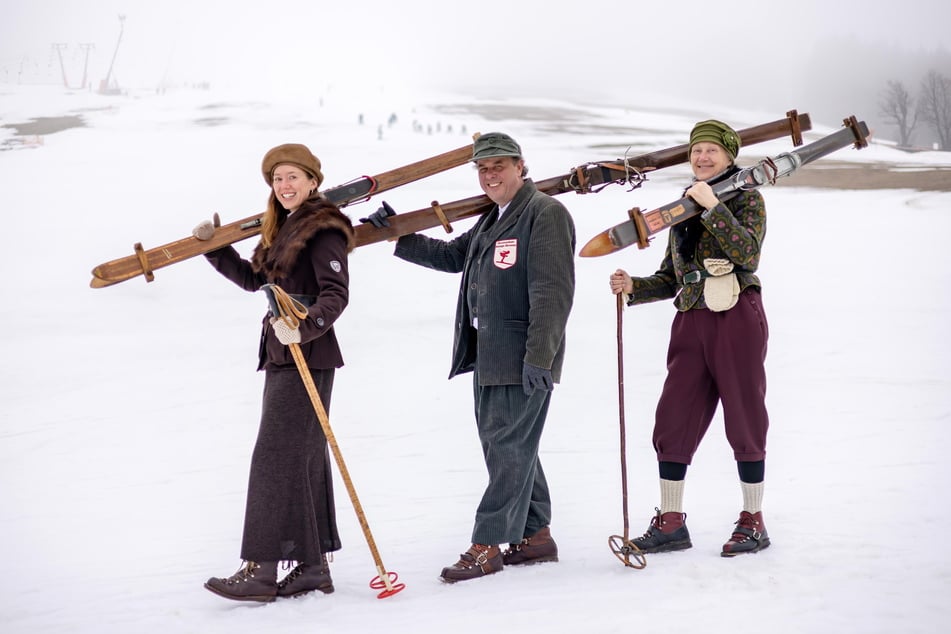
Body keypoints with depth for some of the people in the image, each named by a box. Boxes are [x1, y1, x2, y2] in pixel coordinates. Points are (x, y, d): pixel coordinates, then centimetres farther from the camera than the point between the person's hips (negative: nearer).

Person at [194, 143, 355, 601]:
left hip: (308, 355, -10)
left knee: (276, 455, -11)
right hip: (282, 355, 10)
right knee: (305, 459, 9)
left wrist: (305, 328, -34)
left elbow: (336, 293, -20)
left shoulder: (323, 230, -10)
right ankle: (313, 566, 13)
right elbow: (254, 279, 27)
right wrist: (215, 249, 20)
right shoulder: (281, 229, 18)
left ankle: (261, 569, -10)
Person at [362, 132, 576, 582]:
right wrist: (398, 237, 24)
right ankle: (535, 536, 23)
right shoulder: (493, 220, 20)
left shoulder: (546, 214, -11)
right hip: (489, 355, 10)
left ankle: (487, 545, -1)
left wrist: (538, 357, -23)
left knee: (508, 448, -5)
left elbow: (553, 291, -18)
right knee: (505, 446, 13)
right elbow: (453, 256, 31)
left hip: (525, 358, -10)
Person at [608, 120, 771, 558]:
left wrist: (713, 207, -21)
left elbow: (748, 253, -18)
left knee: (744, 419, 2)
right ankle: (670, 522, 11)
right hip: (691, 322, 6)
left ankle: (753, 522, 12)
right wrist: (633, 287, 1)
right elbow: (671, 279, 18)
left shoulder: (746, 198, 1)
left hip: (737, 319, -5)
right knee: (672, 421, 2)